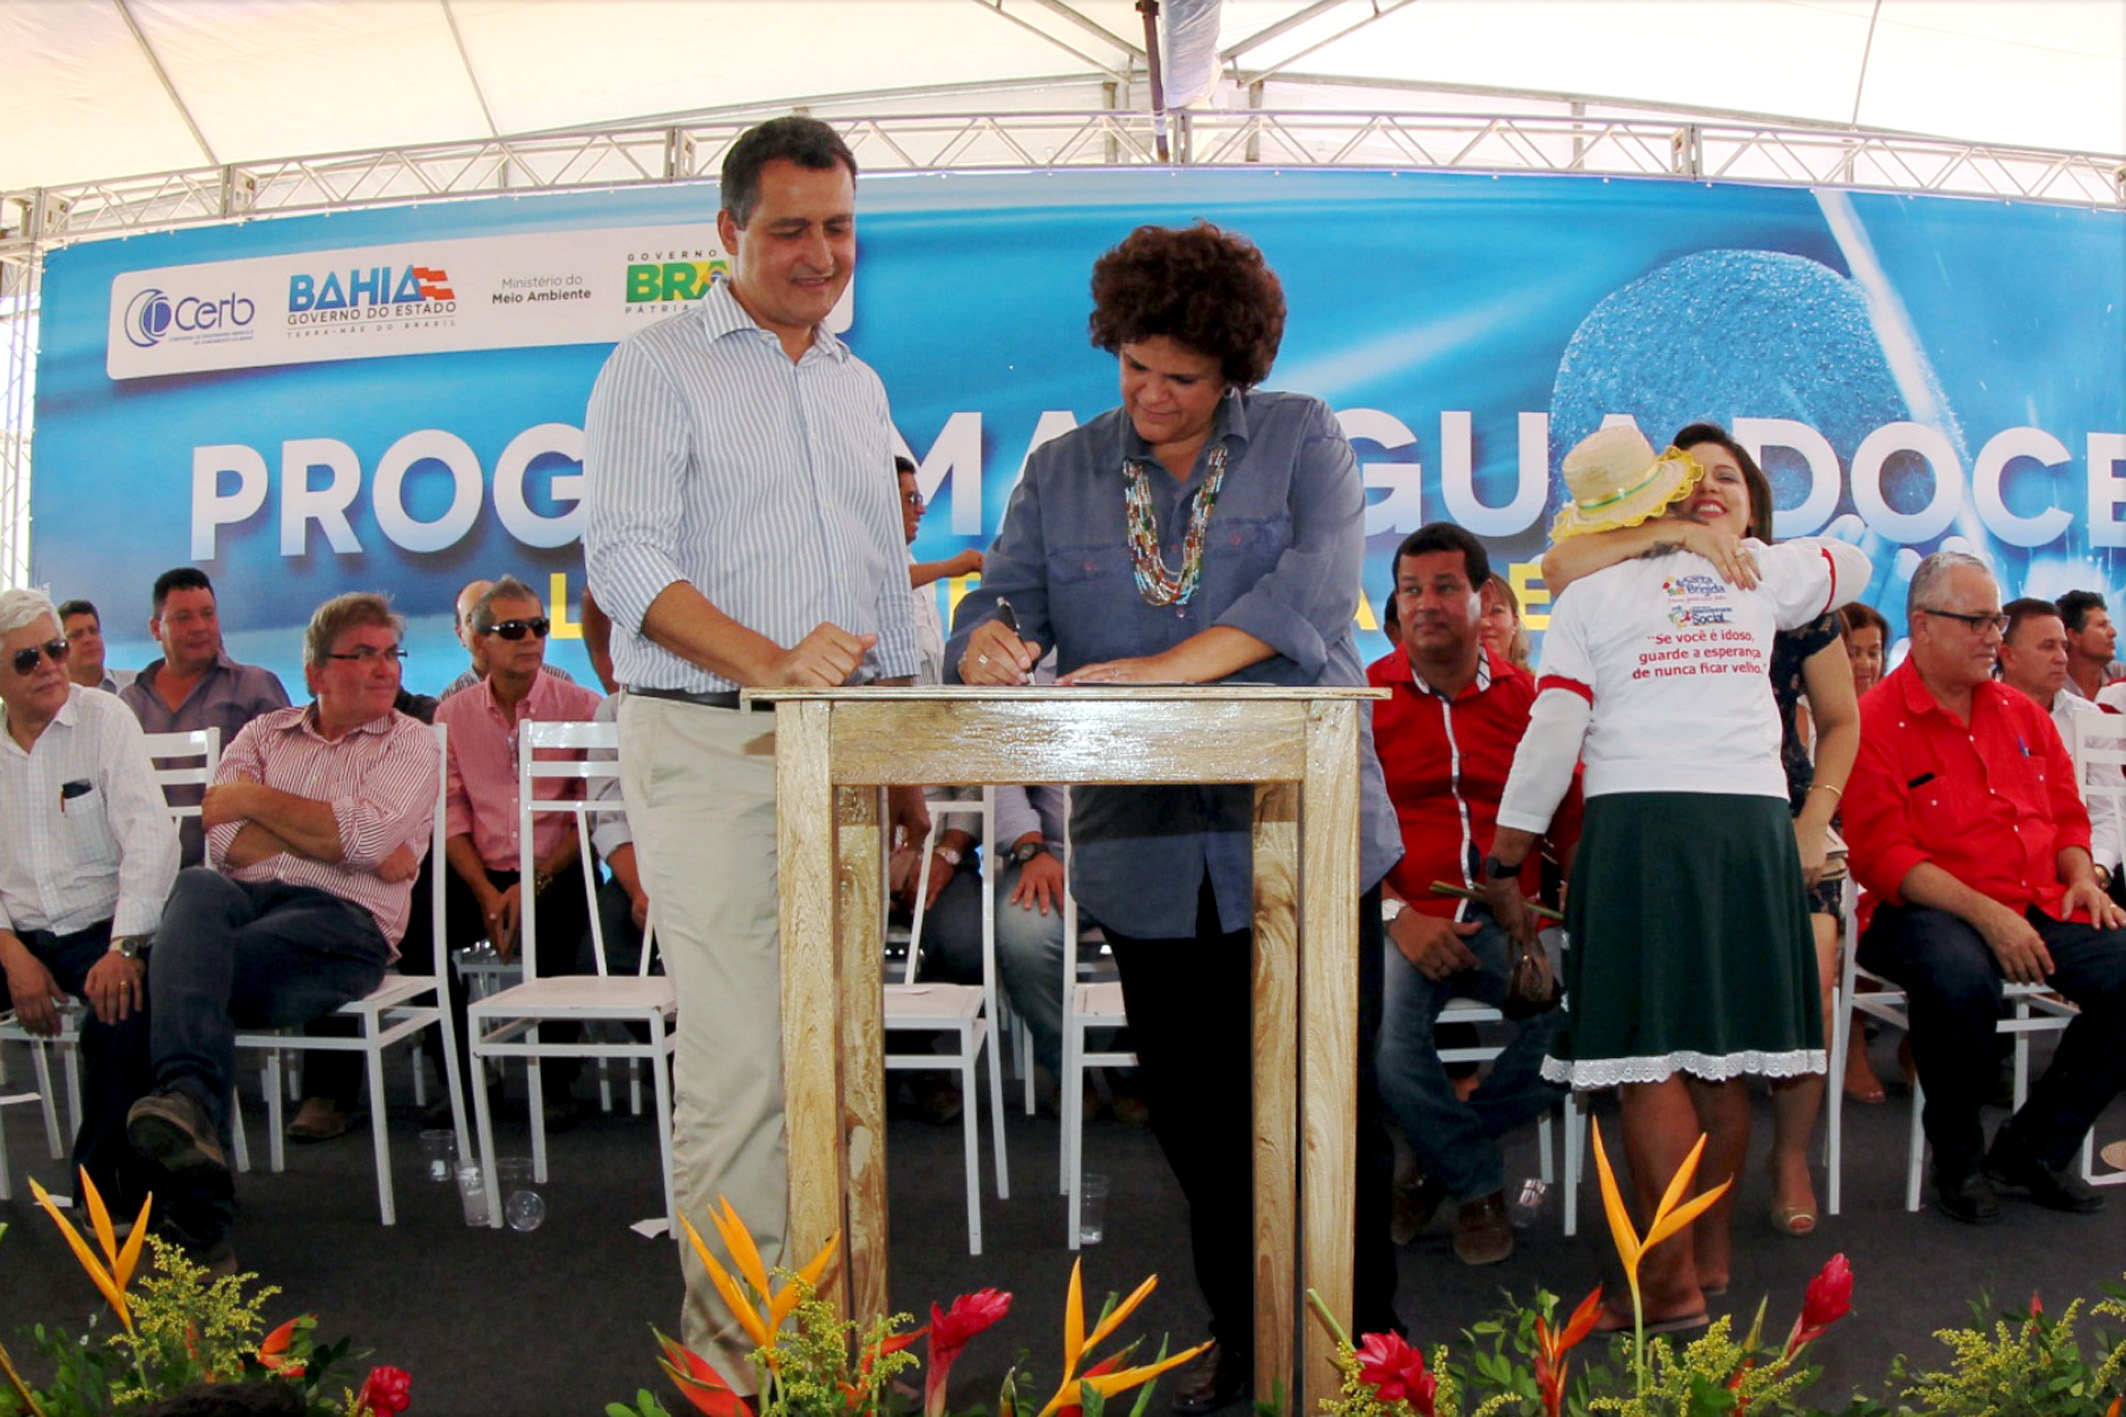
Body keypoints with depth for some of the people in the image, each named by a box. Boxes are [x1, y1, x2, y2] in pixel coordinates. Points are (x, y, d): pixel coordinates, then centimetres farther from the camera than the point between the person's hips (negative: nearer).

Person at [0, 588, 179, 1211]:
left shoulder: (105, 720, -1)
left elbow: (151, 837, -12)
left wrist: (126, 947, -23)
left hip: (98, 928, -3)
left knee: (129, 1003, -32)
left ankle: (111, 1190, -14)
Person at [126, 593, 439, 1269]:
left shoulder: (412, 744, 13)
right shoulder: (264, 734, 23)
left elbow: (366, 840, -6)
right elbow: (225, 845, 6)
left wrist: (256, 799, 3)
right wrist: (339, 840, -2)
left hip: (342, 919, -3)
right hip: (245, 900, 3)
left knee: (185, 968, -30)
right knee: (195, 887, -34)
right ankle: (189, 1098, -51)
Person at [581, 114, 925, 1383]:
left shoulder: (859, 385, 20)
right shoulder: (659, 367, 1)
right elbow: (628, 561, -11)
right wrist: (770, 664, -26)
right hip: (712, 751, -6)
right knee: (744, 1062, -8)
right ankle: (734, 1349, 5)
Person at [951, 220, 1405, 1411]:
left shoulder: (1303, 439, 3)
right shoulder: (1061, 473, 12)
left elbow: (1318, 581, -14)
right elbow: (1003, 597, 4)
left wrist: (1170, 665, -27)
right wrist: (990, 641, -22)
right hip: (1149, 857, 3)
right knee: (1196, 1116, 12)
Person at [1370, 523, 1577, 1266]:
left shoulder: (1526, 697, 11)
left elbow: (1570, 818, 10)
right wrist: (1396, 917, -15)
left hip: (1508, 920, 2)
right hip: (1404, 920, -2)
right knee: (1380, 1041, -31)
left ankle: (1434, 1154, 1)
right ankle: (1478, 1186, 1)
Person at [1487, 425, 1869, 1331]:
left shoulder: (1588, 596, 4)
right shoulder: (1758, 570, 15)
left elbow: (1551, 738, -4)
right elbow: (1854, 565, 37)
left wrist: (1503, 863, 1)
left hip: (1640, 821, -4)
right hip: (1754, 817, 5)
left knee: (1647, 1058, -3)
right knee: (1721, 1059, 12)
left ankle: (1672, 1284, -4)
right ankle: (1712, 1252, 24)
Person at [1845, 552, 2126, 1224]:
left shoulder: (2023, 714, 18)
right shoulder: (1875, 721, -6)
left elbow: (2066, 814, 25)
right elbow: (1883, 857, -12)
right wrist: (1984, 914, -21)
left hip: (2038, 908, 7)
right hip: (1926, 912, -7)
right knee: (1960, 979, -38)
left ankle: (2033, 1147, 2)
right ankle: (1957, 1157, -9)